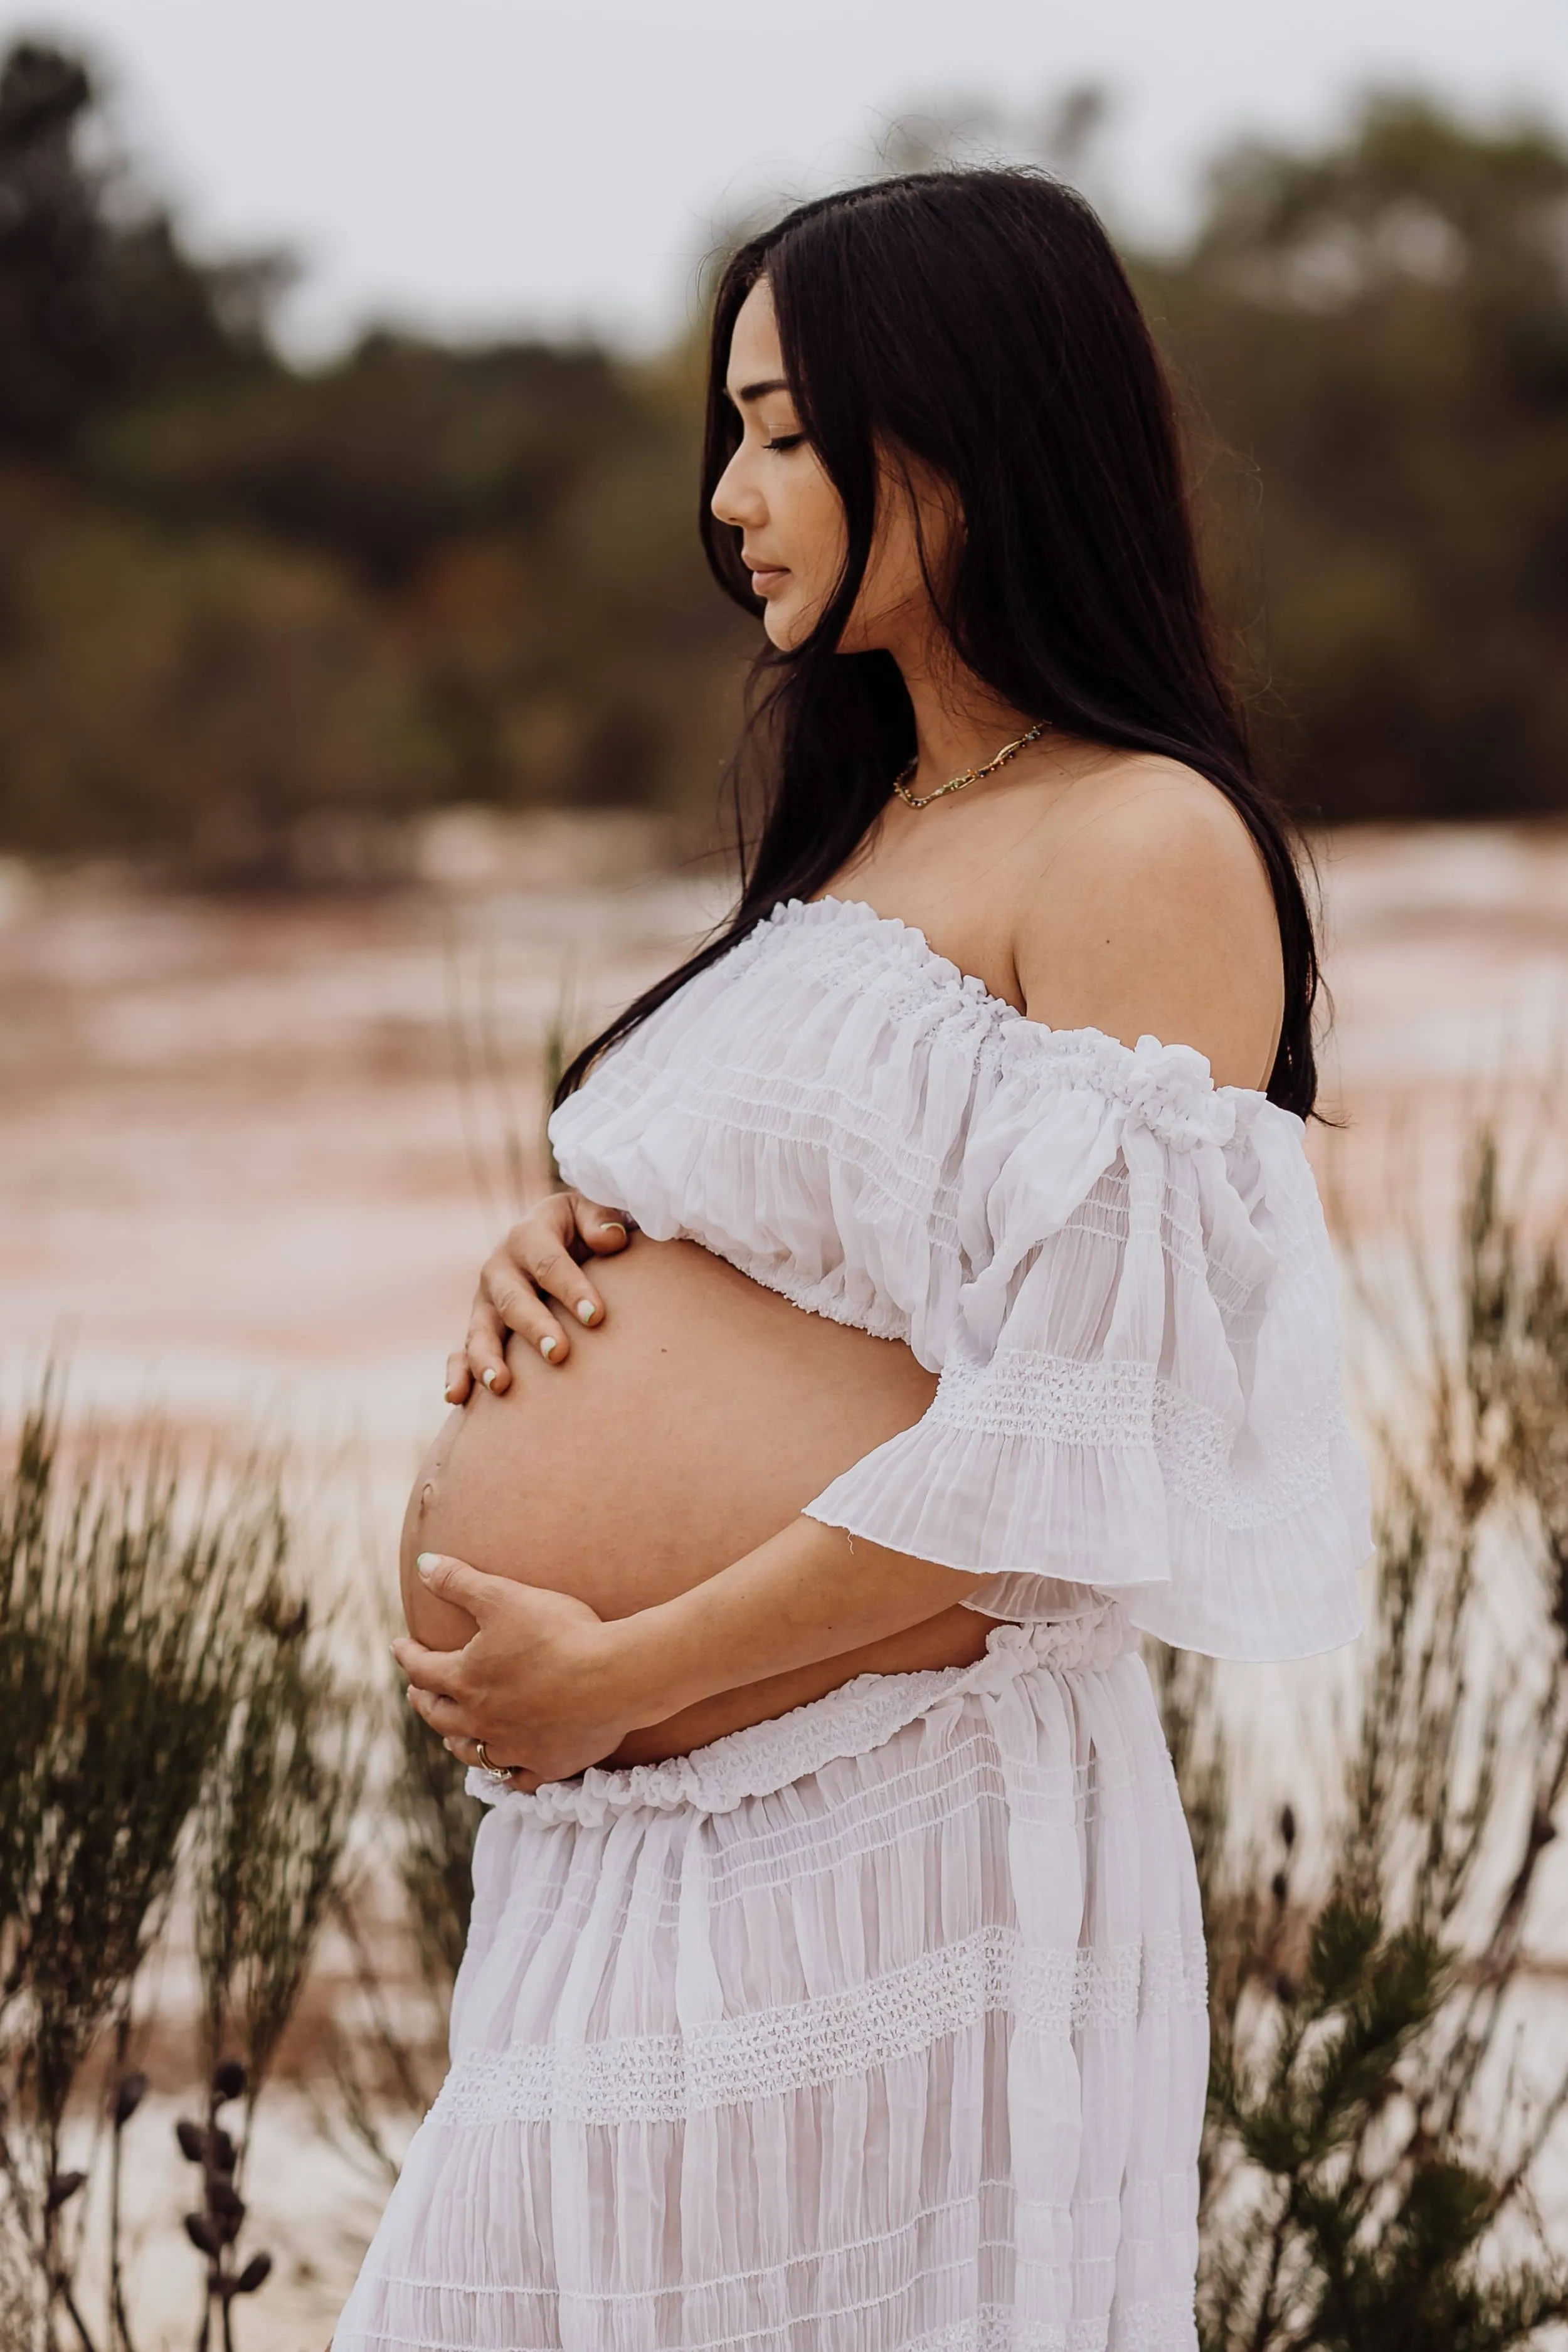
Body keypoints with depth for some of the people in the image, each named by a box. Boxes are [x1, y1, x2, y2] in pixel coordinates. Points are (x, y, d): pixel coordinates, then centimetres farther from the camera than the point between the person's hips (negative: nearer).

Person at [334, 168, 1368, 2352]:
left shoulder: (1147, 855, -11)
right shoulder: (860, 828, 17)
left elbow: (1065, 1434, -19)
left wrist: (615, 1672, -15)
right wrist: (569, 1262, 3)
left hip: (912, 1850, -8)